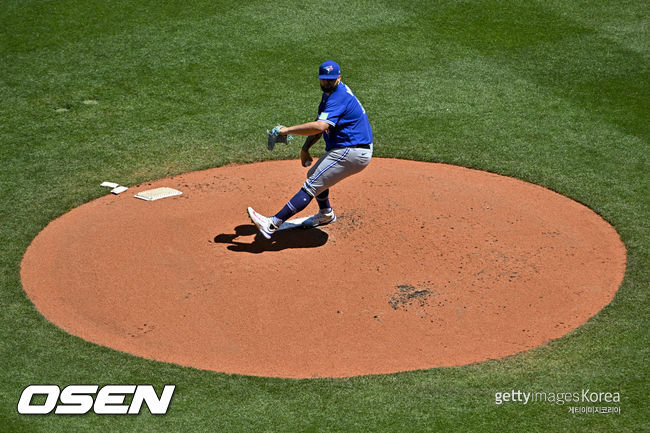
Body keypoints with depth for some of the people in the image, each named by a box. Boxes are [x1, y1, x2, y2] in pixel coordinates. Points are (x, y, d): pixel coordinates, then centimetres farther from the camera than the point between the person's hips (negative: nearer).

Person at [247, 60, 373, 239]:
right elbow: (320, 124, 16)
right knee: (314, 175, 28)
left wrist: (288, 130, -30)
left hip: (351, 153, -11)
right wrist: (305, 148, 6)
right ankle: (326, 214, 49)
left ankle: (272, 224, -18)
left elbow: (320, 126, -36)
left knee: (311, 185, -15)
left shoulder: (339, 98, -22)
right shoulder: (330, 92, 11)